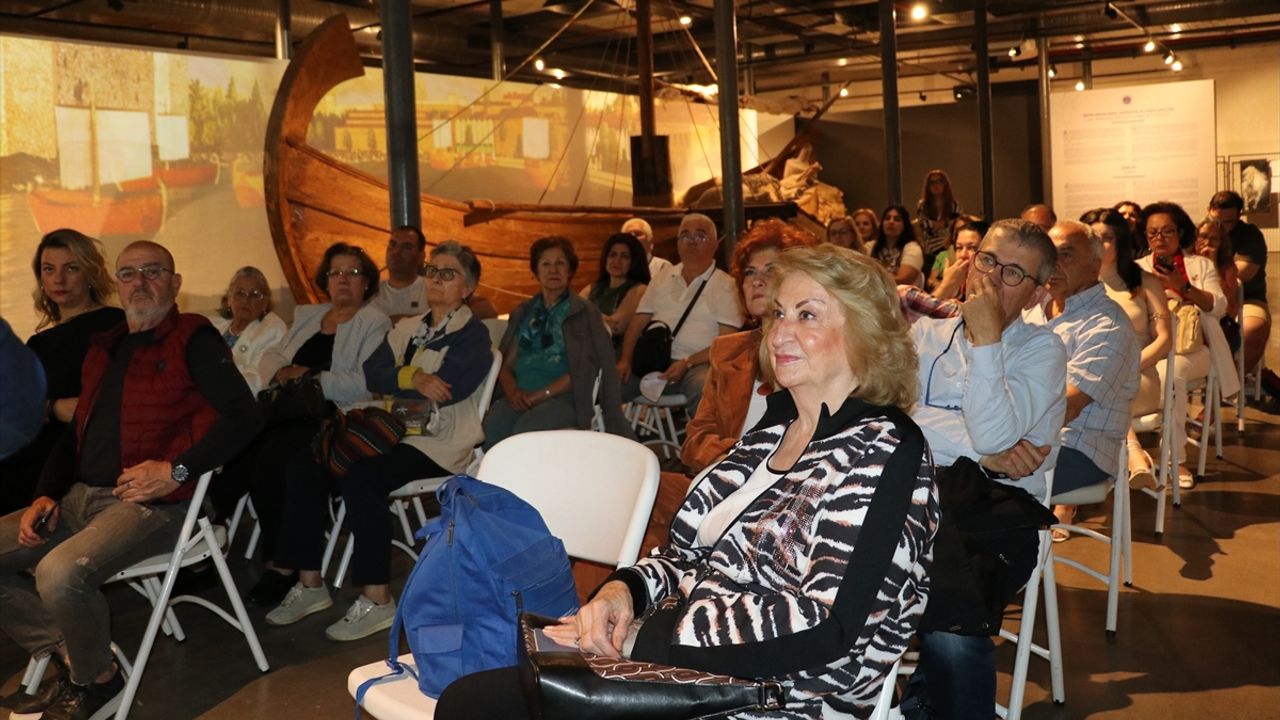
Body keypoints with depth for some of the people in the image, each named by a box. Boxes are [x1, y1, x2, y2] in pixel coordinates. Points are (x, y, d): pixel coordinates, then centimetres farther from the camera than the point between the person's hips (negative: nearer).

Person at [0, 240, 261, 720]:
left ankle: (97, 679, -3)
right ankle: (68, 658, 6)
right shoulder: (104, 348, 19)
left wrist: (175, 470, -20)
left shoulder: (193, 338, -3)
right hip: (80, 497, 8)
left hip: (151, 502, -8)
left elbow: (243, 416, -13)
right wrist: (45, 495, 8)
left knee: (60, 572, -31)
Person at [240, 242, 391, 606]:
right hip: (289, 411, 6)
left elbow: (368, 382, -12)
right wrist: (284, 372, -1)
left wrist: (313, 379, -13)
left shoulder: (375, 323, 2)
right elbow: (270, 357, 22)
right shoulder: (307, 316, 25)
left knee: (271, 461, -30)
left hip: (333, 415, -6)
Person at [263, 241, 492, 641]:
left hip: (437, 443, -7)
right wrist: (412, 377, -14)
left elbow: (443, 391, -15)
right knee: (303, 465, -13)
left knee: (360, 477, -32)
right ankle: (309, 584, -8)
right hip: (393, 431, 7)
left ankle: (377, 601, -27)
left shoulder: (472, 336, 1)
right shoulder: (407, 329, 21)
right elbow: (373, 375, 5)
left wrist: (391, 384, -5)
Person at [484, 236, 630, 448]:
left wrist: (540, 395, -11)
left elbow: (583, 369, -1)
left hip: (563, 398, -3)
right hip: (519, 397, 3)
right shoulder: (522, 312, 22)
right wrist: (512, 390, -7)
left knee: (524, 431, -35)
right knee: (490, 429, -30)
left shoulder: (585, 313, 8)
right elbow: (505, 360, 14)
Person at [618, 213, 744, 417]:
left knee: (705, 388, -38)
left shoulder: (725, 285, 4)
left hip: (697, 365, -4)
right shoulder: (662, 277, 19)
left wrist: (687, 363, -16)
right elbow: (638, 323, 16)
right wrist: (625, 360, -1)